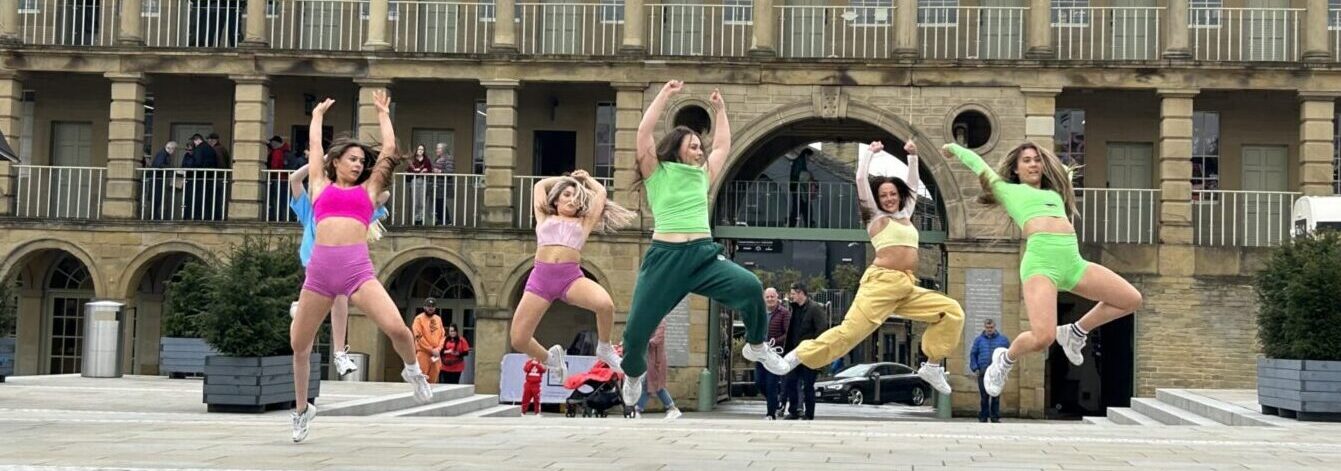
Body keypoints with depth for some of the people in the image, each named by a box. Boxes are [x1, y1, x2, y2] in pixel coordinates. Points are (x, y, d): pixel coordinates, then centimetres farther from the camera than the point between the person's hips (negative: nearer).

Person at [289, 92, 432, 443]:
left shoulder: (367, 189, 19)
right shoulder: (320, 186, 19)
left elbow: (389, 149, 25)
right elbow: (315, 145, 30)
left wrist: (383, 113, 37)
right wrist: (318, 114, 45)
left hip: (357, 266, -1)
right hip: (320, 267, 1)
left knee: (395, 327, -20)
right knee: (299, 344, 7)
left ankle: (412, 370, 13)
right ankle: (302, 409, 29)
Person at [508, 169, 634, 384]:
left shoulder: (583, 223, 23)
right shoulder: (544, 219, 24)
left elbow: (601, 193, 29)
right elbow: (540, 185, 33)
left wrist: (586, 179, 45)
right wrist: (567, 178, 43)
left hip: (572, 276, -1)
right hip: (541, 276, 1)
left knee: (605, 304, -32)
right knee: (518, 340, -8)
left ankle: (604, 349, -2)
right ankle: (550, 359, 25)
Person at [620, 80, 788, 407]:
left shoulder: (703, 175, 19)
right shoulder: (657, 173, 6)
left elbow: (723, 144, 30)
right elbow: (644, 132, -4)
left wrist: (720, 108, 30)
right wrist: (665, 94, 0)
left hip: (704, 255, 3)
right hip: (665, 257, -3)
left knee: (751, 286, -23)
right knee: (637, 329, -1)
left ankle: (756, 346, 2)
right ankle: (633, 374, 33)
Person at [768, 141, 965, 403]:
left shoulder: (905, 215, 23)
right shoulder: (876, 217, 9)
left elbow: (913, 184, 34)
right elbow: (861, 180, 6)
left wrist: (912, 156, 27)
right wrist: (871, 153, 15)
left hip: (908, 288, 6)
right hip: (882, 283, -6)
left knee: (953, 312, -4)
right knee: (851, 330, -18)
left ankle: (932, 366, 3)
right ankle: (796, 357, -13)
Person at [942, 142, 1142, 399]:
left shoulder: (1054, 193, 31)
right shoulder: (1007, 190, 19)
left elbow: (1065, 171, 52)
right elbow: (975, 161, 29)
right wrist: (954, 147, 46)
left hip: (1073, 260, 6)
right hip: (1040, 262, -6)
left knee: (1132, 300, 6)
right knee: (1043, 338, -24)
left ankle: (1075, 332, 21)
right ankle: (1005, 359, 10)